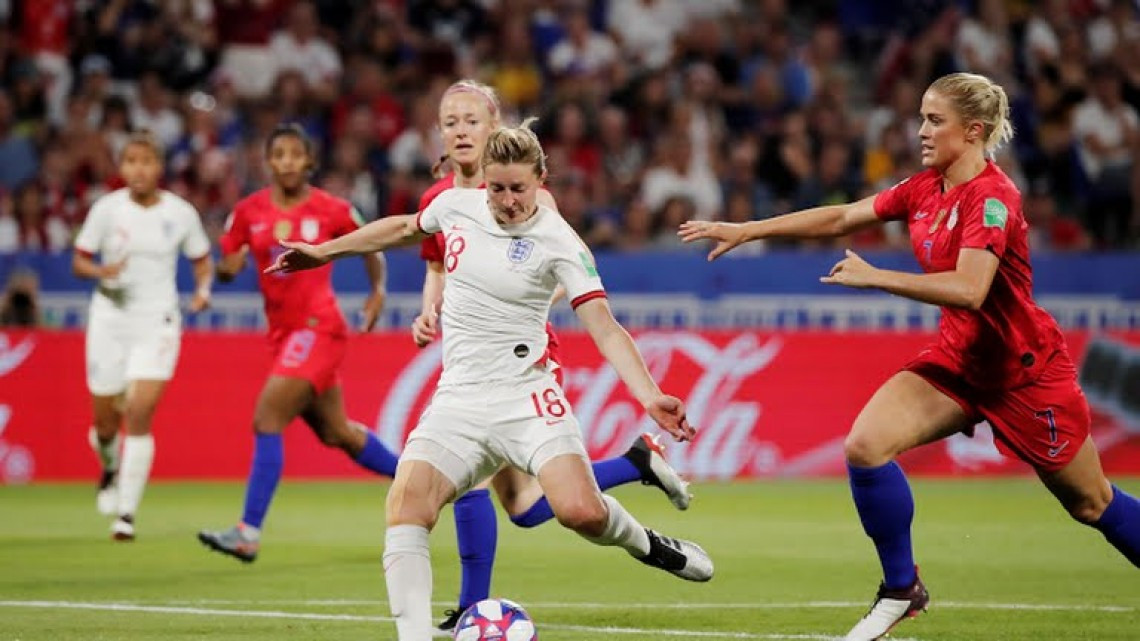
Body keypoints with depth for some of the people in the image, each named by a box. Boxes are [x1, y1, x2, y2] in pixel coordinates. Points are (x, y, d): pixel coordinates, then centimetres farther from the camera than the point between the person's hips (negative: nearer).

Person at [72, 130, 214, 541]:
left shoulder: (180, 213, -2)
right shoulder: (107, 209, -3)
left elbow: (203, 260, 11)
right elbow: (79, 261, 3)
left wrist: (203, 288, -9)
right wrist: (102, 271, -19)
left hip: (158, 322, -1)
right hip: (110, 319, 1)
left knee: (140, 414, -16)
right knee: (106, 420, 7)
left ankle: (126, 515, -12)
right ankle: (111, 469, 44)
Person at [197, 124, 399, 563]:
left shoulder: (331, 210, -5)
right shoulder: (249, 211, 5)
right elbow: (225, 267, 9)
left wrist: (378, 290, 2)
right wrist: (229, 266, -13)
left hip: (317, 327, -6)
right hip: (283, 331, 6)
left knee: (266, 420, -18)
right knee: (336, 433, 15)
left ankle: (249, 534, -18)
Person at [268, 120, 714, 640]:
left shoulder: (558, 242, -9)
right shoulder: (456, 205, 4)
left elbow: (605, 329, -15)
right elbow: (404, 228, 27)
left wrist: (650, 396, -29)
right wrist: (325, 251, 32)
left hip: (527, 396, -3)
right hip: (459, 398, 4)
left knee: (582, 512, -24)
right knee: (406, 507, -21)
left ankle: (647, 546, 12)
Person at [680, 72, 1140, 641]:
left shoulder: (991, 196, -22)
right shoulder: (925, 188, 1)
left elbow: (969, 289, -34)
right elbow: (840, 218, 7)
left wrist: (874, 277, -32)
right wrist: (747, 230, 3)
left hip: (1023, 370, -7)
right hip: (957, 359, 7)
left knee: (1091, 505, 5)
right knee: (865, 445, -15)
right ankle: (901, 590, 1)